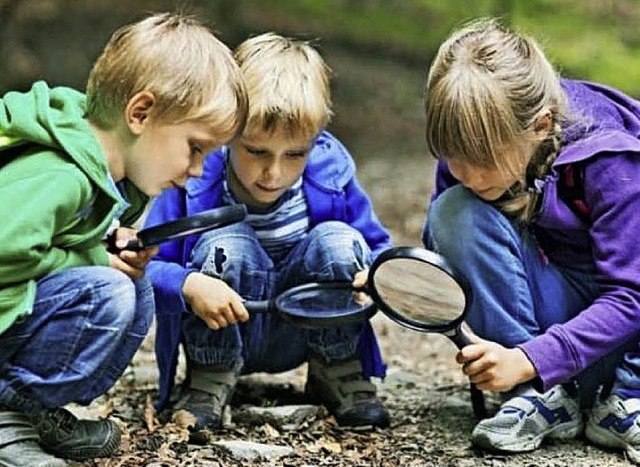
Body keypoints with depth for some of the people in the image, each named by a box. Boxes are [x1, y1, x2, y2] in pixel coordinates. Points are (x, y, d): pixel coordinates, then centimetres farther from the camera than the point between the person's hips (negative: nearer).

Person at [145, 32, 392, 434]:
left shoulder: (331, 173, -15)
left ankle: (339, 374, 0)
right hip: (222, 335, -2)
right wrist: (189, 285, -42)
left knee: (338, 241, -23)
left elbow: (378, 248, -3)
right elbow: (145, 268, -21)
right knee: (224, 245, -30)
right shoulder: (193, 180, -22)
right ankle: (209, 382, -9)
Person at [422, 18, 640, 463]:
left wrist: (528, 360, -37)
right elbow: (444, 248, 0)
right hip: (552, 303, 3)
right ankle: (544, 396, -21)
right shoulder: (471, 147, -14)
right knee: (453, 212, -22)